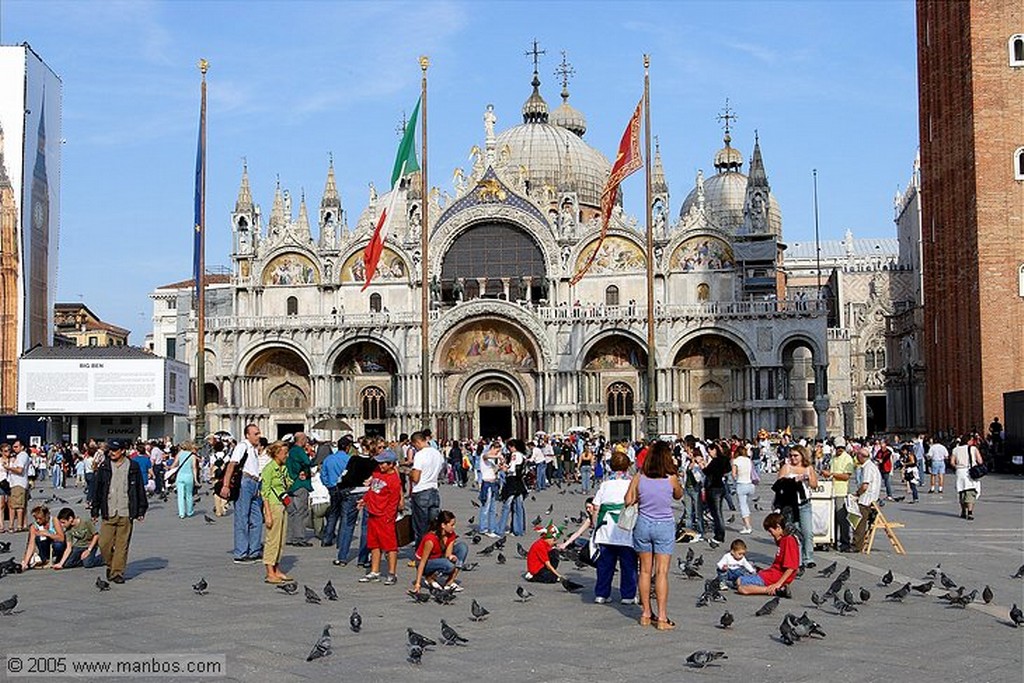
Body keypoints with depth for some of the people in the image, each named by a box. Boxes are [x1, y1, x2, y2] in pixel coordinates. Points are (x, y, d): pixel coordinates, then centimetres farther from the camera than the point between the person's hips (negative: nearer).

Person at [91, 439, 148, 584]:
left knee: (122, 545, 0)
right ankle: (110, 565, 22)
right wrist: (95, 511, 7)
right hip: (108, 513, 1)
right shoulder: (104, 467, 6)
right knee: (104, 544, -2)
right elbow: (97, 489, 10)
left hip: (125, 513, -1)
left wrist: (141, 510, 7)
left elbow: (140, 489, 9)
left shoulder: (133, 467, 3)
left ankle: (117, 572, 9)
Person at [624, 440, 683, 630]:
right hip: (664, 527, -2)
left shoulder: (639, 478, -7)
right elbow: (678, 495, 8)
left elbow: (628, 501, -3)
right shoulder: (671, 479, -12)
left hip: (643, 525, 2)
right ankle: (662, 617, -2)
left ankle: (646, 614, 18)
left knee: (645, 570, 12)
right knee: (662, 572, -1)